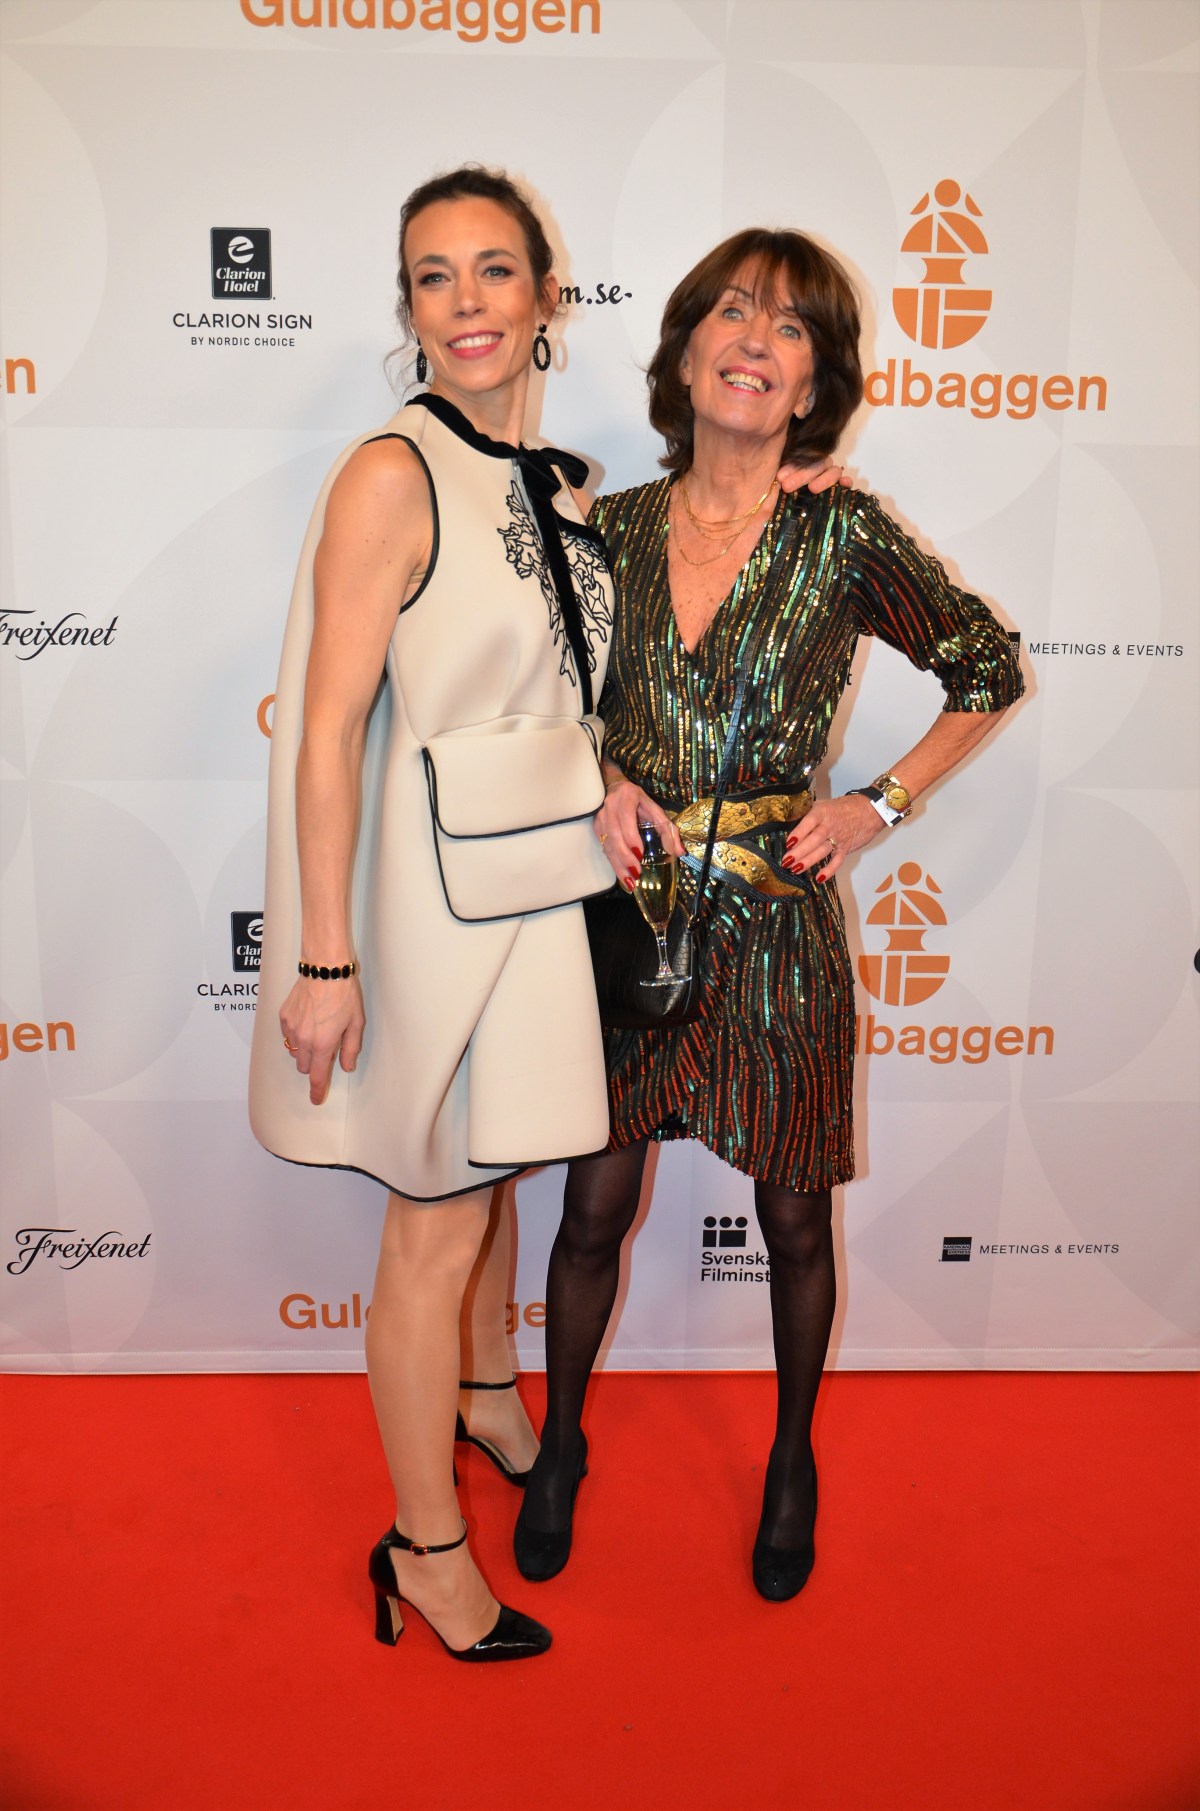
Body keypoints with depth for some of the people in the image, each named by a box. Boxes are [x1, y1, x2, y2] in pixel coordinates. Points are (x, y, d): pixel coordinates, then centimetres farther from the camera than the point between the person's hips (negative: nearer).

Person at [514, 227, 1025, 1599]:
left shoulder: (843, 537, -7)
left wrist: (878, 806, -4)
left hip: (777, 924, -1)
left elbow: (991, 672, 4)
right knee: (594, 1206, 12)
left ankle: (792, 1459, 41)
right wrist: (597, 782, -5)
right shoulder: (616, 527, 1)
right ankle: (560, 1444, 39)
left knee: (793, 1220, 14)